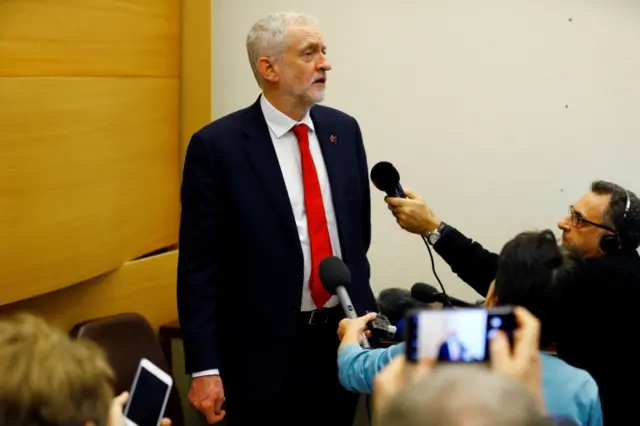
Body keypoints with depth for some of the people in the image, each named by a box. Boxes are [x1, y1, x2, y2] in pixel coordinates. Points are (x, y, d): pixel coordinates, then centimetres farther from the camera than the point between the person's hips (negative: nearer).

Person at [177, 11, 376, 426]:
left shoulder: (343, 129, 5)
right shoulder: (217, 145, -10)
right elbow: (199, 266, -10)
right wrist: (204, 368, -14)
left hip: (343, 338, 5)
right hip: (264, 352, -4)